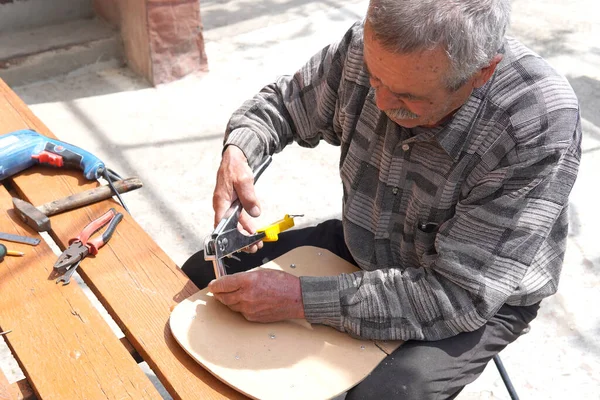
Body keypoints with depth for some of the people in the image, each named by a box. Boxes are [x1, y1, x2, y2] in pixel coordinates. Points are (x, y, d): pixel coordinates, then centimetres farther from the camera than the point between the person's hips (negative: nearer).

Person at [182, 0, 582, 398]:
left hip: (480, 301, -4)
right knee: (201, 276, 0)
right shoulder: (370, 46, -19)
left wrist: (301, 298, -34)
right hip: (361, 251, 5)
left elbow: (459, 296, -31)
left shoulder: (541, 129, -33)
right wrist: (237, 150, -22)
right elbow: (282, 103, 0)